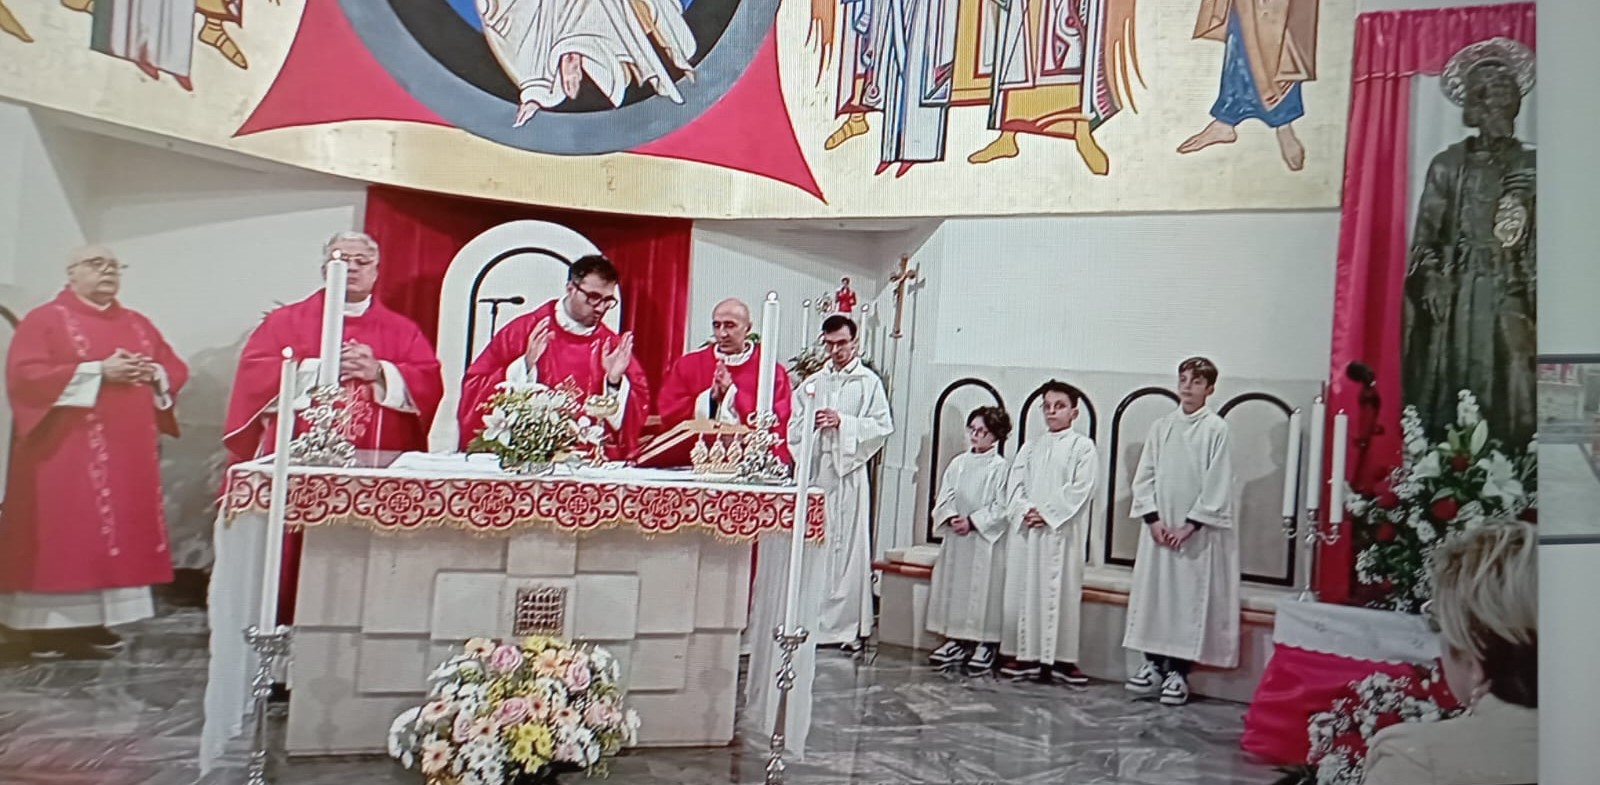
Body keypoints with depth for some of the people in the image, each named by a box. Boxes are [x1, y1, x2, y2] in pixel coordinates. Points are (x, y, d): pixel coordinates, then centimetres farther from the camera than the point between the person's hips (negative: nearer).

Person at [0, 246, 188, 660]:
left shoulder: (138, 324, 17)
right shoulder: (45, 319, 0)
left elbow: (175, 370, 17)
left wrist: (154, 374, -6)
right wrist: (98, 371, -18)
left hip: (130, 453, 5)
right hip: (66, 451, -5)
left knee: (120, 534, 4)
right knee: (64, 535, -6)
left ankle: (93, 622, 11)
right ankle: (50, 625, 0)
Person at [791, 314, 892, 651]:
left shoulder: (869, 382, 5)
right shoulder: (813, 382, 17)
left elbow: (882, 427, -3)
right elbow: (791, 425, 13)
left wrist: (843, 422, -11)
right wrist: (809, 423, -7)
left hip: (849, 472, -3)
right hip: (813, 469, 4)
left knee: (848, 545, -2)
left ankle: (848, 625, 4)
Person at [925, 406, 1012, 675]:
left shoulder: (1000, 467, -6)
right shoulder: (958, 463, 10)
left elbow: (1001, 507, -10)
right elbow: (944, 497, 9)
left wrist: (972, 521, -15)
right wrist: (951, 517, -10)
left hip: (986, 539, -5)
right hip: (957, 537, 6)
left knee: (984, 589, -3)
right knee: (953, 586, 8)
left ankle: (986, 644, 7)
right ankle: (957, 640, 18)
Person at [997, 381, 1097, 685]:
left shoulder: (1083, 447, 3)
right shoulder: (1030, 448, 17)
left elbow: (1081, 488, -8)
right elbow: (1014, 484, 9)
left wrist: (1047, 512, -14)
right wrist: (1024, 511, -9)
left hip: (1062, 531, -4)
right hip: (1025, 530, 4)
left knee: (1060, 590, -4)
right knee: (1023, 588, 4)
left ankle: (1061, 659, 1)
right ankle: (1025, 654, 11)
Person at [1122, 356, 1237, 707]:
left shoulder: (1216, 428, -5)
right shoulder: (1161, 427, 7)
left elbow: (1218, 485, -8)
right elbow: (1144, 476, 6)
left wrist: (1190, 525, -11)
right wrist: (1153, 518, -4)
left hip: (1198, 531, -4)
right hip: (1159, 528, 4)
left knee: (1190, 598, 0)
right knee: (1152, 594, 7)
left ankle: (1178, 671, 8)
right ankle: (1153, 663, 18)